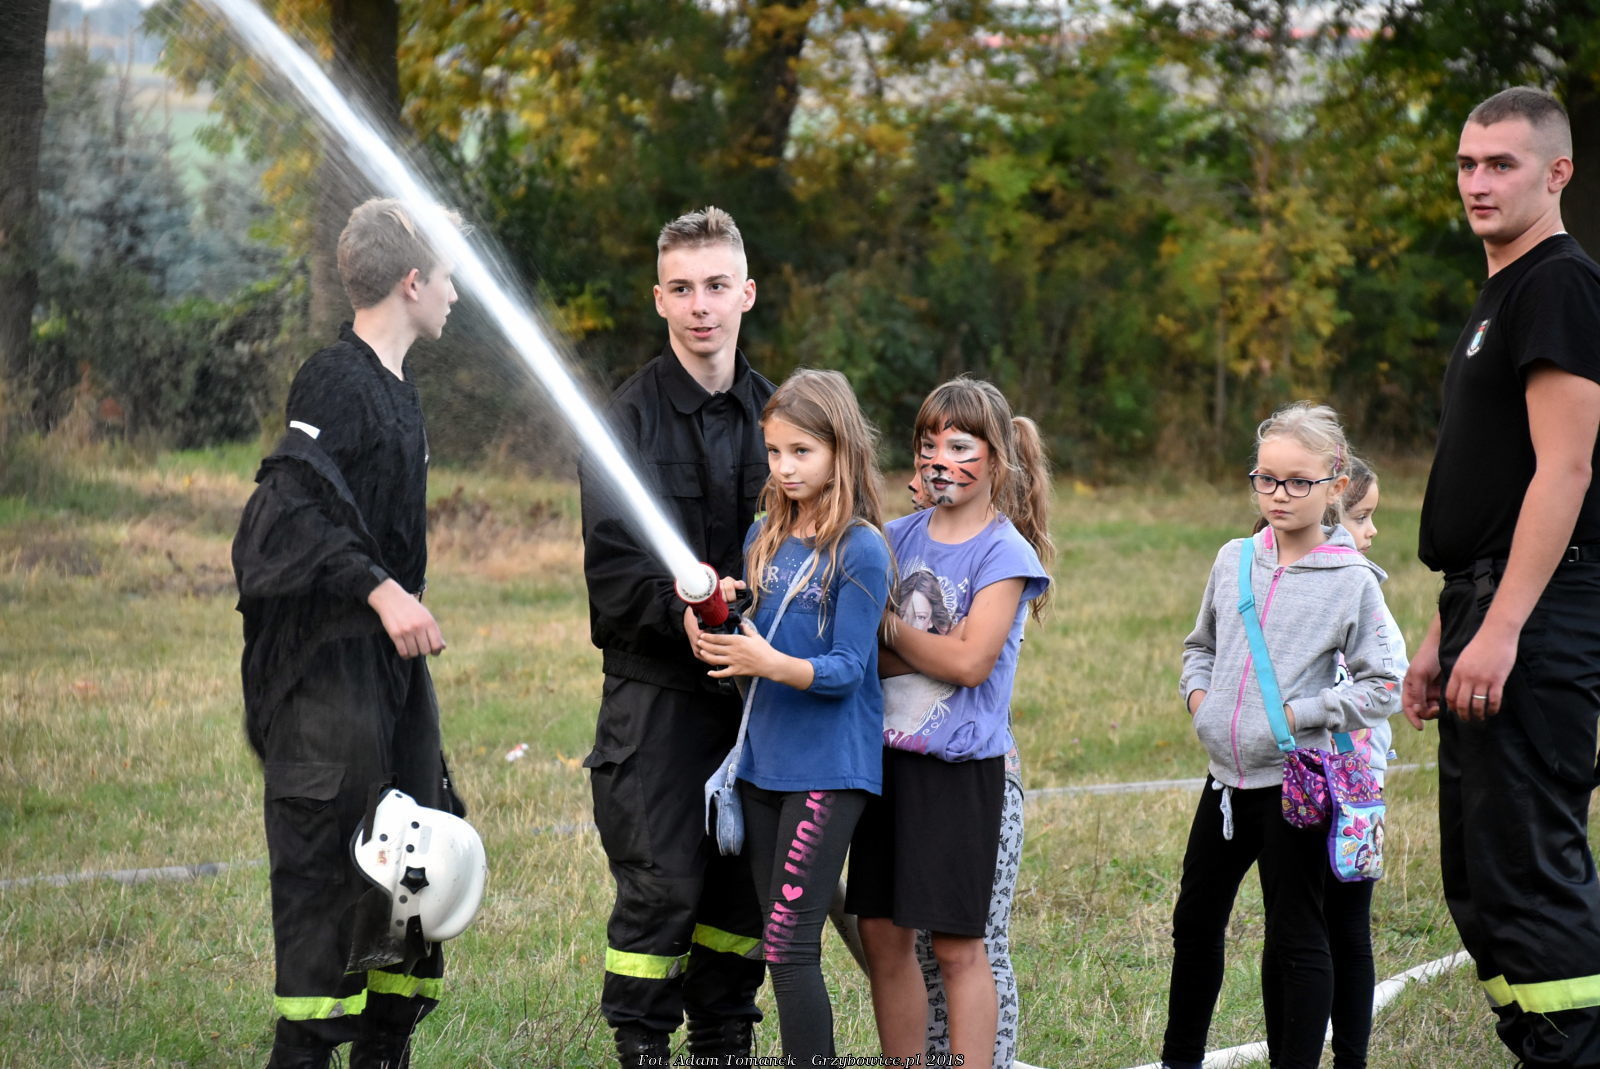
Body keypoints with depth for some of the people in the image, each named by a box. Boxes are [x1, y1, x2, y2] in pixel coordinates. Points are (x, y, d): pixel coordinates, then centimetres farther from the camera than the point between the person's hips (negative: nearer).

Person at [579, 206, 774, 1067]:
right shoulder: (630, 417, -5)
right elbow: (614, 561, -12)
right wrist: (688, 609, -28)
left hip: (752, 683, 5)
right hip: (657, 682, -5)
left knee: (743, 876, 9)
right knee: (661, 881, -7)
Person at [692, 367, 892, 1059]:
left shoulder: (860, 550, -11)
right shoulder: (765, 539, 10)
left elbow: (845, 669, -15)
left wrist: (772, 664, -30)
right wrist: (711, 637, -7)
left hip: (829, 768, -7)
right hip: (763, 760, 7)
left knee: (789, 944, -12)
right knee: (780, 942, 10)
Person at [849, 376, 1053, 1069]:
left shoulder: (1005, 552, -8)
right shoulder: (902, 536, 9)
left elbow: (970, 660, -17)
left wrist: (886, 625, -8)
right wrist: (923, 651, -11)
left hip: (961, 763, -6)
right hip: (888, 752, 6)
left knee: (957, 943, -1)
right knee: (882, 932, 8)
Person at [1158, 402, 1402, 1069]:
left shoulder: (1352, 581, -9)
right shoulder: (1233, 560, 6)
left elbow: (1382, 688, -10)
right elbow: (1201, 644, 22)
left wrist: (1299, 714, -16)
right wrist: (1198, 692, 3)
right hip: (1226, 776, 6)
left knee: (1295, 939, 0)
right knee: (1196, 921, 16)